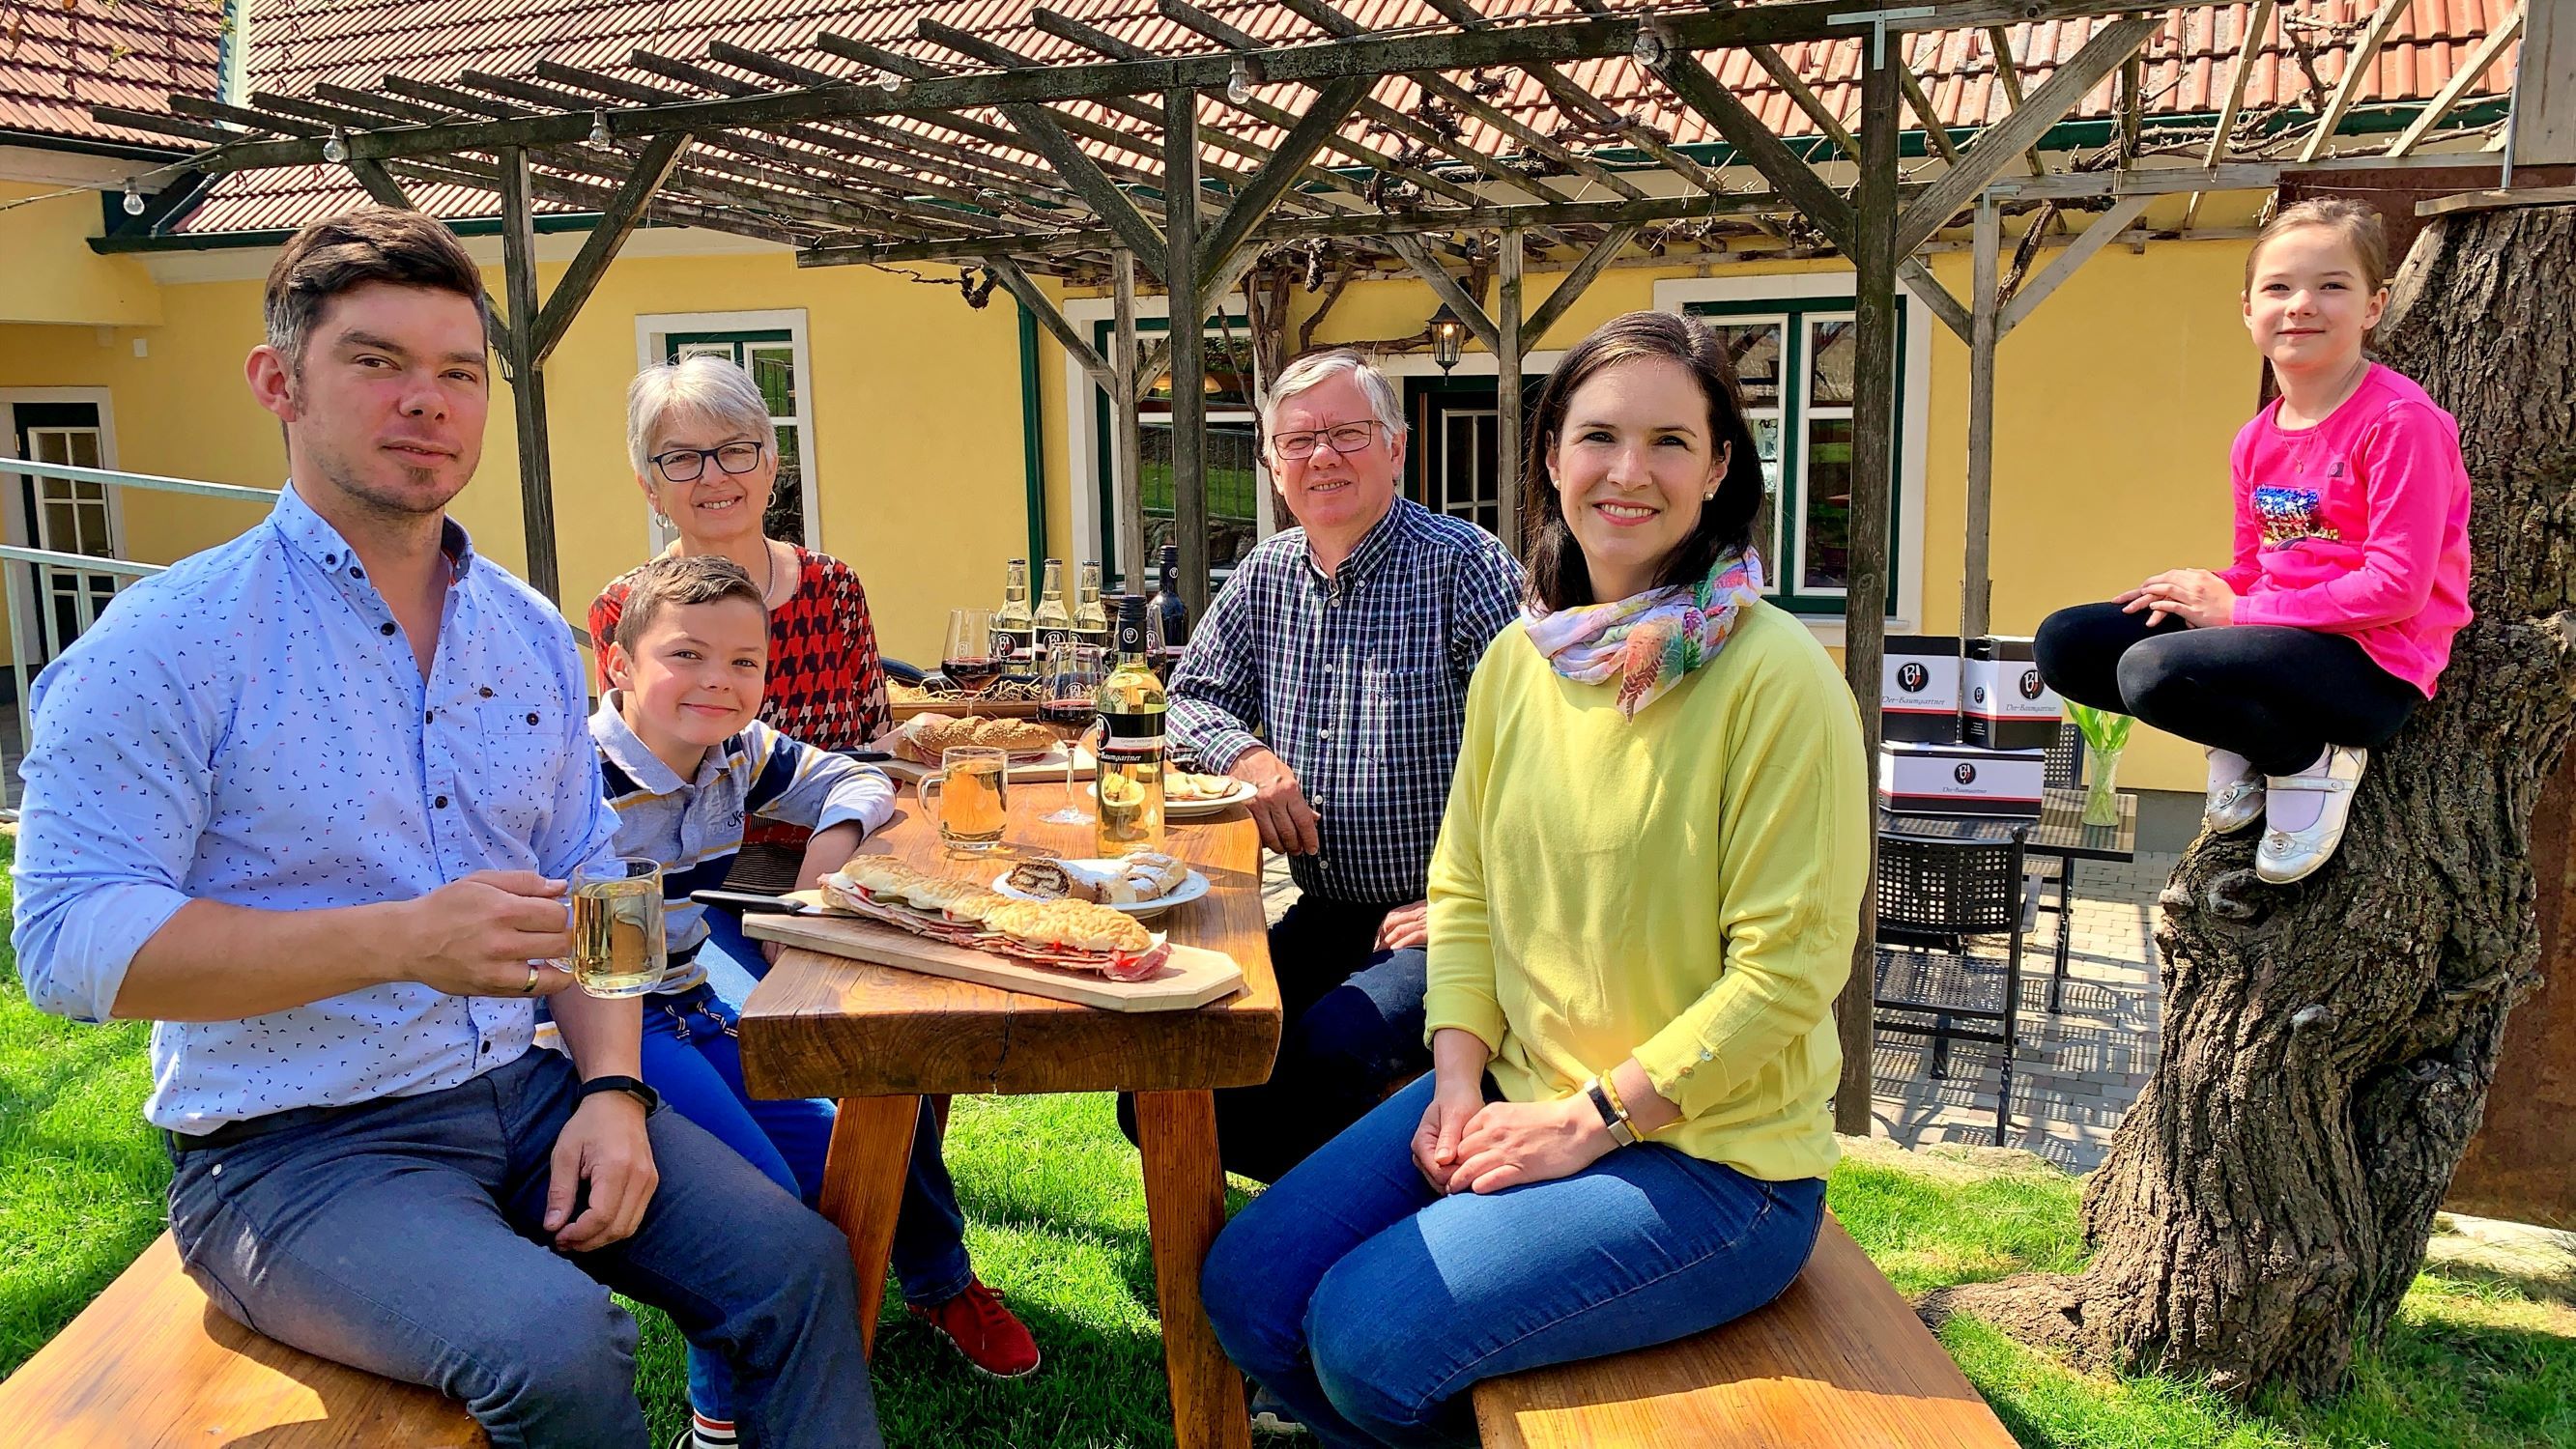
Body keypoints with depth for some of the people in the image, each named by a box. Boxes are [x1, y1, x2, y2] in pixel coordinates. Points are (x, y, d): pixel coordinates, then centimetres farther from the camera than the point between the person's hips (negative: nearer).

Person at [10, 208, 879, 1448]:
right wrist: (403, 941, -27)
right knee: (557, 1343, -28)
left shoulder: (532, 636, 9)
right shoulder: (165, 645, -9)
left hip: (528, 1094, 6)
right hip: (295, 1149, -5)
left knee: (800, 1268, -9)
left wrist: (612, 1089, -6)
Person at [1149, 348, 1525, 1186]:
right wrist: (1246, 755, -4)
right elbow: (1193, 698, 20)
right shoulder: (1267, 575, 10)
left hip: (1439, 923, -6)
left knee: (1327, 1051, -32)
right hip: (1321, 919, 6)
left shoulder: (1465, 566, -10)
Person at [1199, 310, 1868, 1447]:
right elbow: (1464, 892, 9)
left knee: (1370, 1335, -18)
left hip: (1705, 1153, -6)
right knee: (1248, 1290, -2)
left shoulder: (1775, 678, -17)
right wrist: (1459, 1076, -6)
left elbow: (1789, 968, -18)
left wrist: (1586, 1120, -17)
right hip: (1516, 1096, 6)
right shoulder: (1517, 660, 3)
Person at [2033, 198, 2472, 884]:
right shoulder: (2256, 441, 11)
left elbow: (2397, 588, -18)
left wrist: (2239, 610, -15)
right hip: (2275, 633, 8)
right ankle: (2240, 745, 4)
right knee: (2064, 643, -4)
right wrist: (2203, 594, -7)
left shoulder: (2401, 422, -12)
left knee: (2155, 669, -33)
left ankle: (2309, 762, -6)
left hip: (2372, 664, -8)